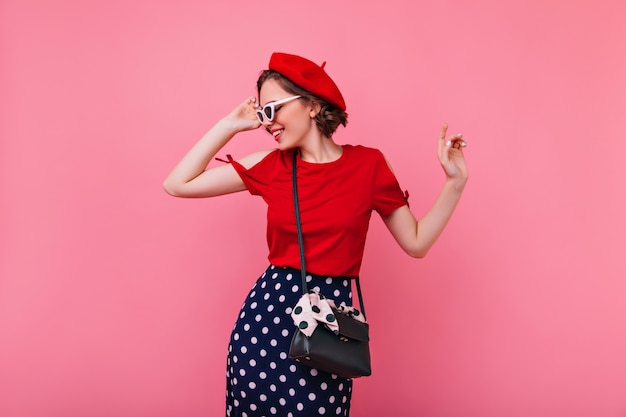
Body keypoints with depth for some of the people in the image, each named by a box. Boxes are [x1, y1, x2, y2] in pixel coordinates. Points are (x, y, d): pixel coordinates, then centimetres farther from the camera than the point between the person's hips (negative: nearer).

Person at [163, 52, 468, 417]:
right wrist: (231, 125, 0)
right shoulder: (270, 166, 1)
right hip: (266, 312, 2)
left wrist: (455, 182, -7)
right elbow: (177, 185, 0)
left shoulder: (368, 164, -3)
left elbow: (416, 242, 3)